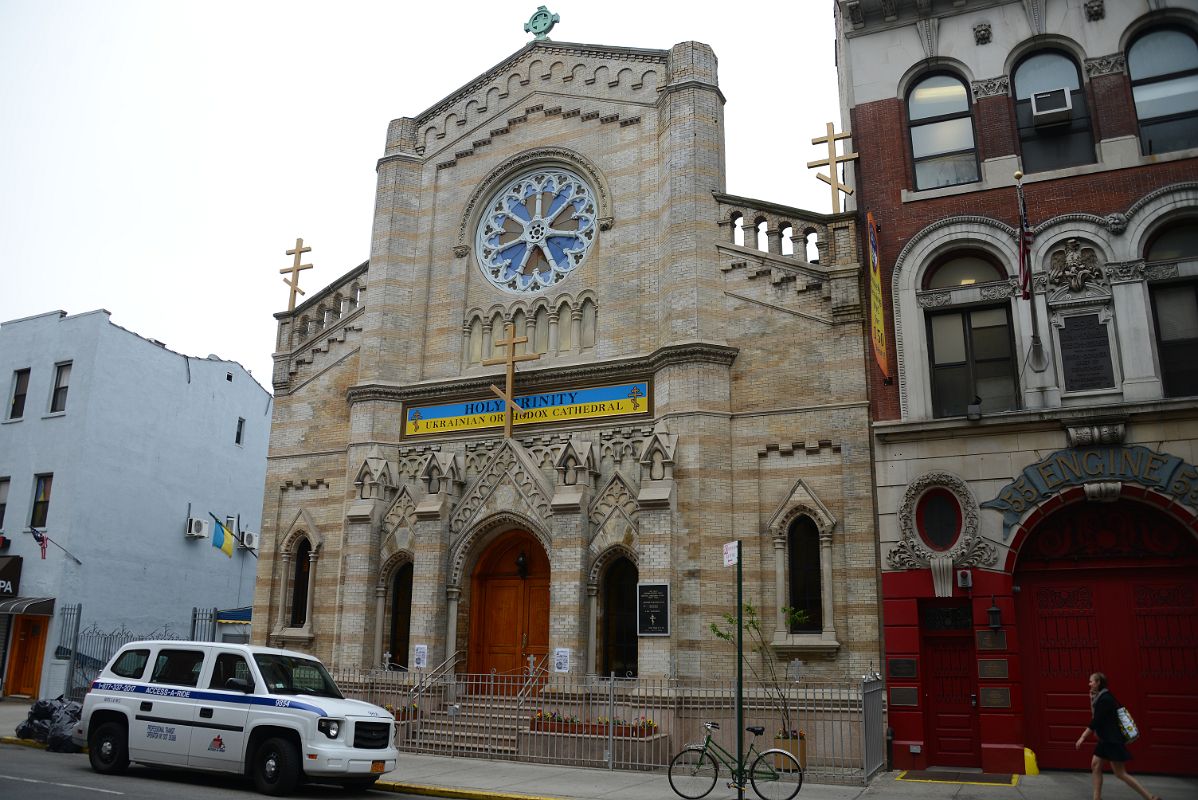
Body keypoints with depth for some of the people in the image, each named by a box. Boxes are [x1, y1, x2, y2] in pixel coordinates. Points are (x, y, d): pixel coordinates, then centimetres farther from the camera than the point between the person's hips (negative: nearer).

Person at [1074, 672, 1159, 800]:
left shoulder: (1104, 699, -20)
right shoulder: (1101, 697, 10)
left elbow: (1096, 721, -22)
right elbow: (1097, 717, 17)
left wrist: (1083, 737, -20)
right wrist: (1092, 700, 6)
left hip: (1113, 740, -10)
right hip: (1106, 740, 10)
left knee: (1120, 773, -6)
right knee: (1095, 765, 8)